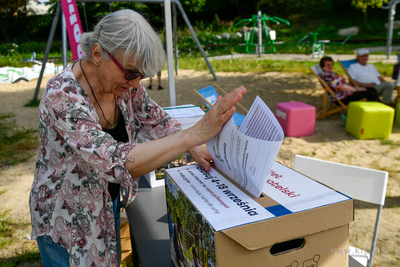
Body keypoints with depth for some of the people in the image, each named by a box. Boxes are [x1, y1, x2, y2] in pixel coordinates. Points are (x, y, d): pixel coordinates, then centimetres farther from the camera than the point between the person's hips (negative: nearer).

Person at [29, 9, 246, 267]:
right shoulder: (61, 96, -33)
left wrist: (195, 149, -15)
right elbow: (118, 163, -43)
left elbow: (155, 119, 0)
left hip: (109, 201, 6)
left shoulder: (125, 82, -14)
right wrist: (196, 134, -47)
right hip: (67, 220, -5)